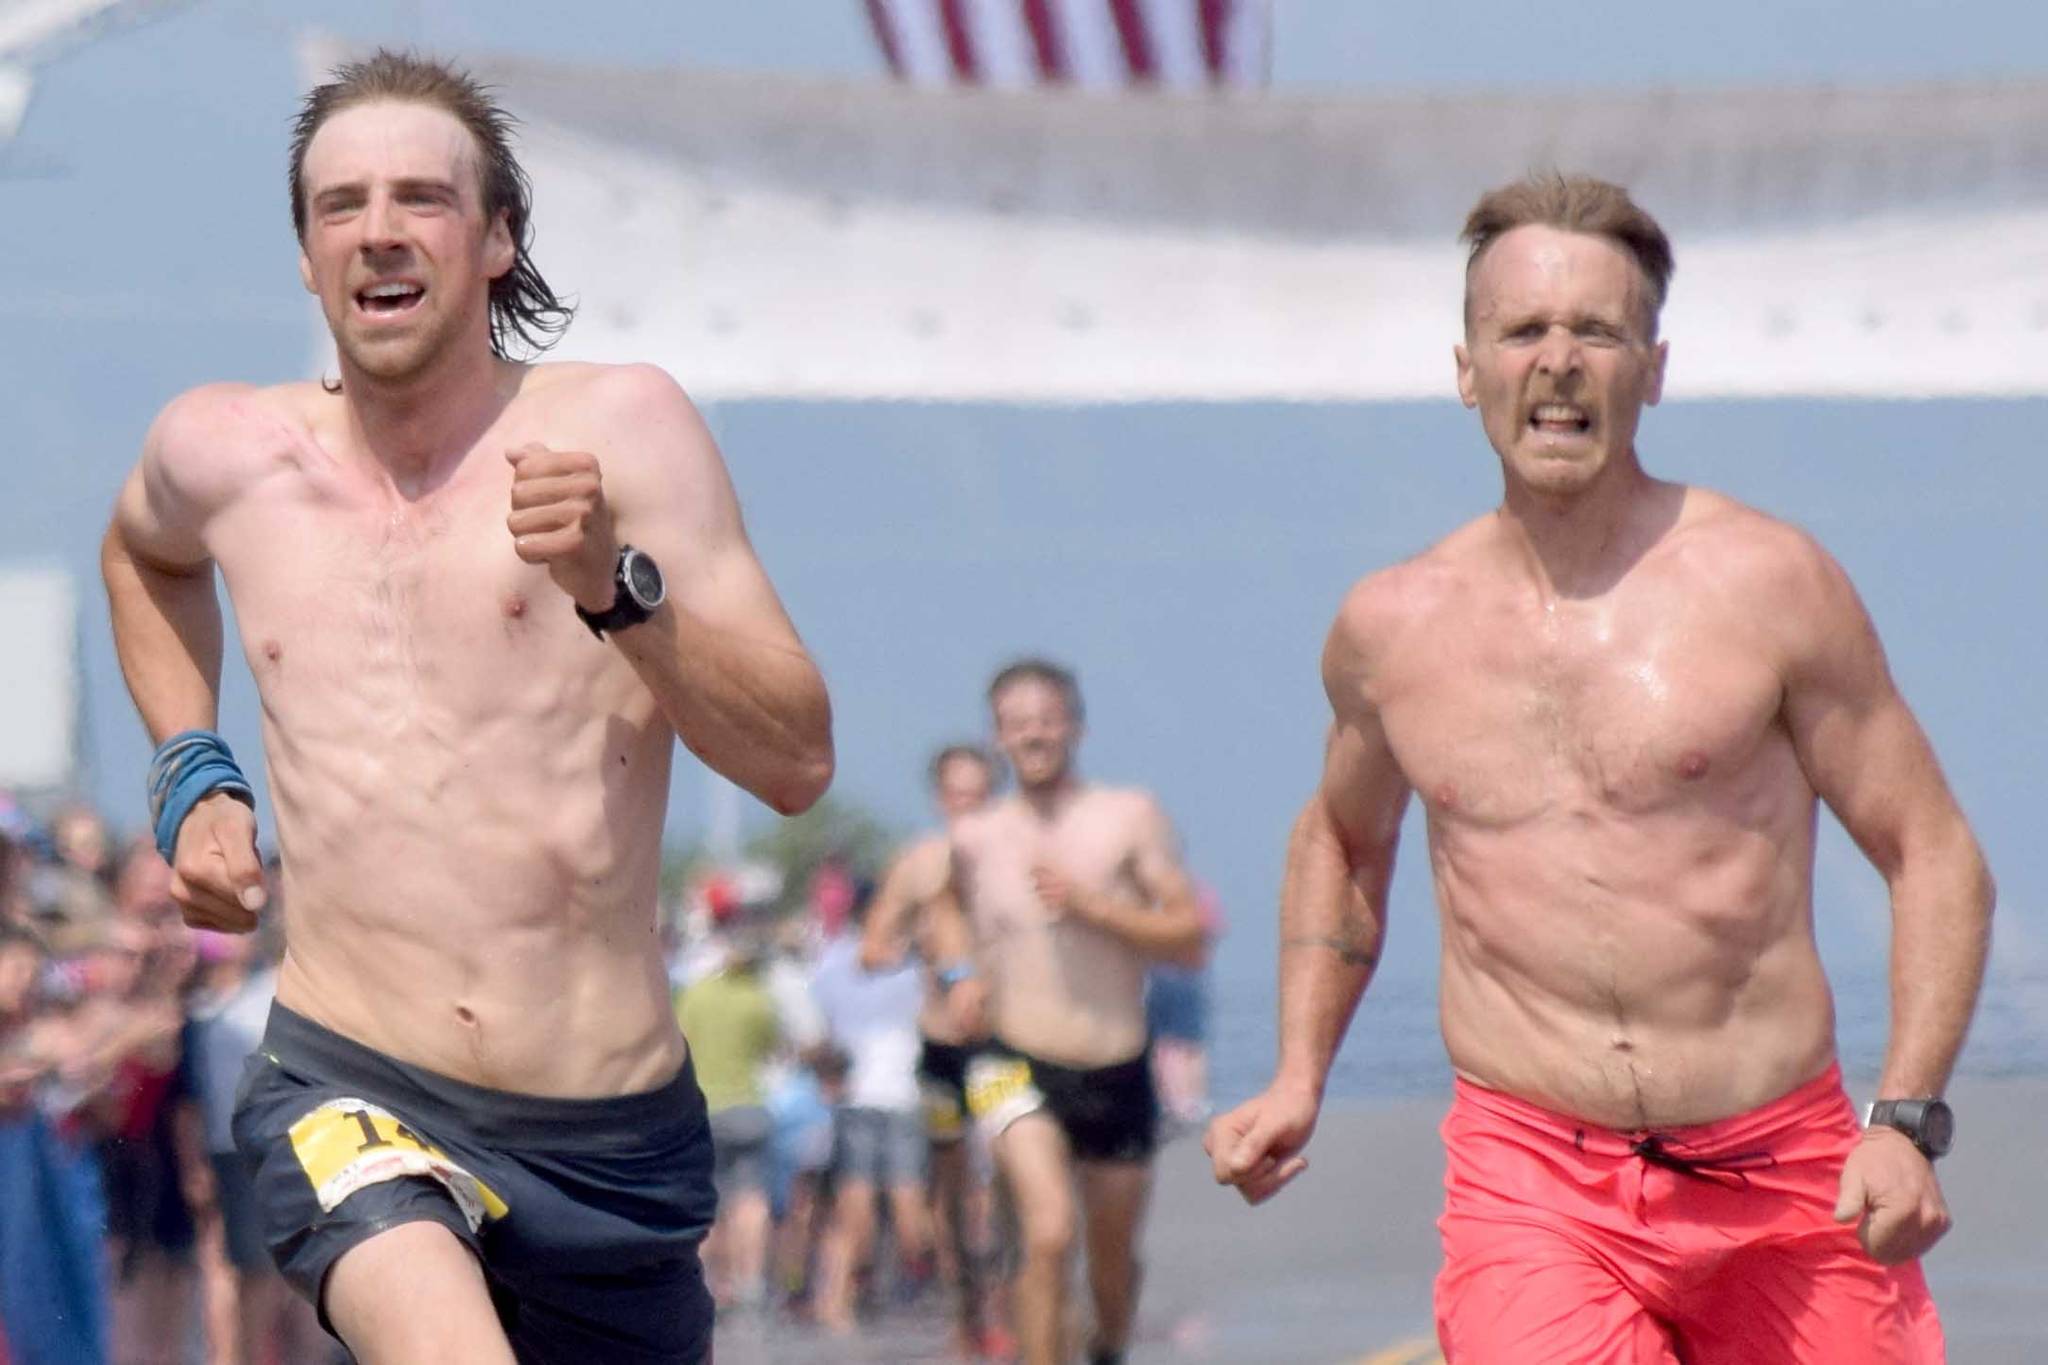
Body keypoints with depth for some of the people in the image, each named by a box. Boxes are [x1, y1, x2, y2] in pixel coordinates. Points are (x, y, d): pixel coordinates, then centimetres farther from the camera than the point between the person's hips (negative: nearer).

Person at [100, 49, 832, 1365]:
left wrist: (618, 591, -21)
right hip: (349, 1095, -1)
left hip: (615, 1138, 1)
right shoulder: (222, 454, 7)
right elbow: (144, 551, 34)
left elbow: (800, 761, -7)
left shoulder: (619, 427, -2)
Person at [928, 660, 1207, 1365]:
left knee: (1113, 1255, 15)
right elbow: (949, 904, 27)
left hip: (1116, 1075, 1)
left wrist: (1093, 907, -18)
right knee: (1049, 1233, -23)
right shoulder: (974, 837, 3)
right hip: (1017, 1068, -1)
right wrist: (959, 970, 7)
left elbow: (1190, 938, -7)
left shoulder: (1129, 818, -3)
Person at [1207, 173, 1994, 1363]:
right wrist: (1298, 1081, 18)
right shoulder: (1392, 627, 7)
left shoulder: (1767, 583, -1)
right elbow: (1343, 838, 28)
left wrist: (1908, 1122, -10)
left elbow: (1937, 857, 2)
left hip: (1784, 1177, 0)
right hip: (1528, 1175, 0)